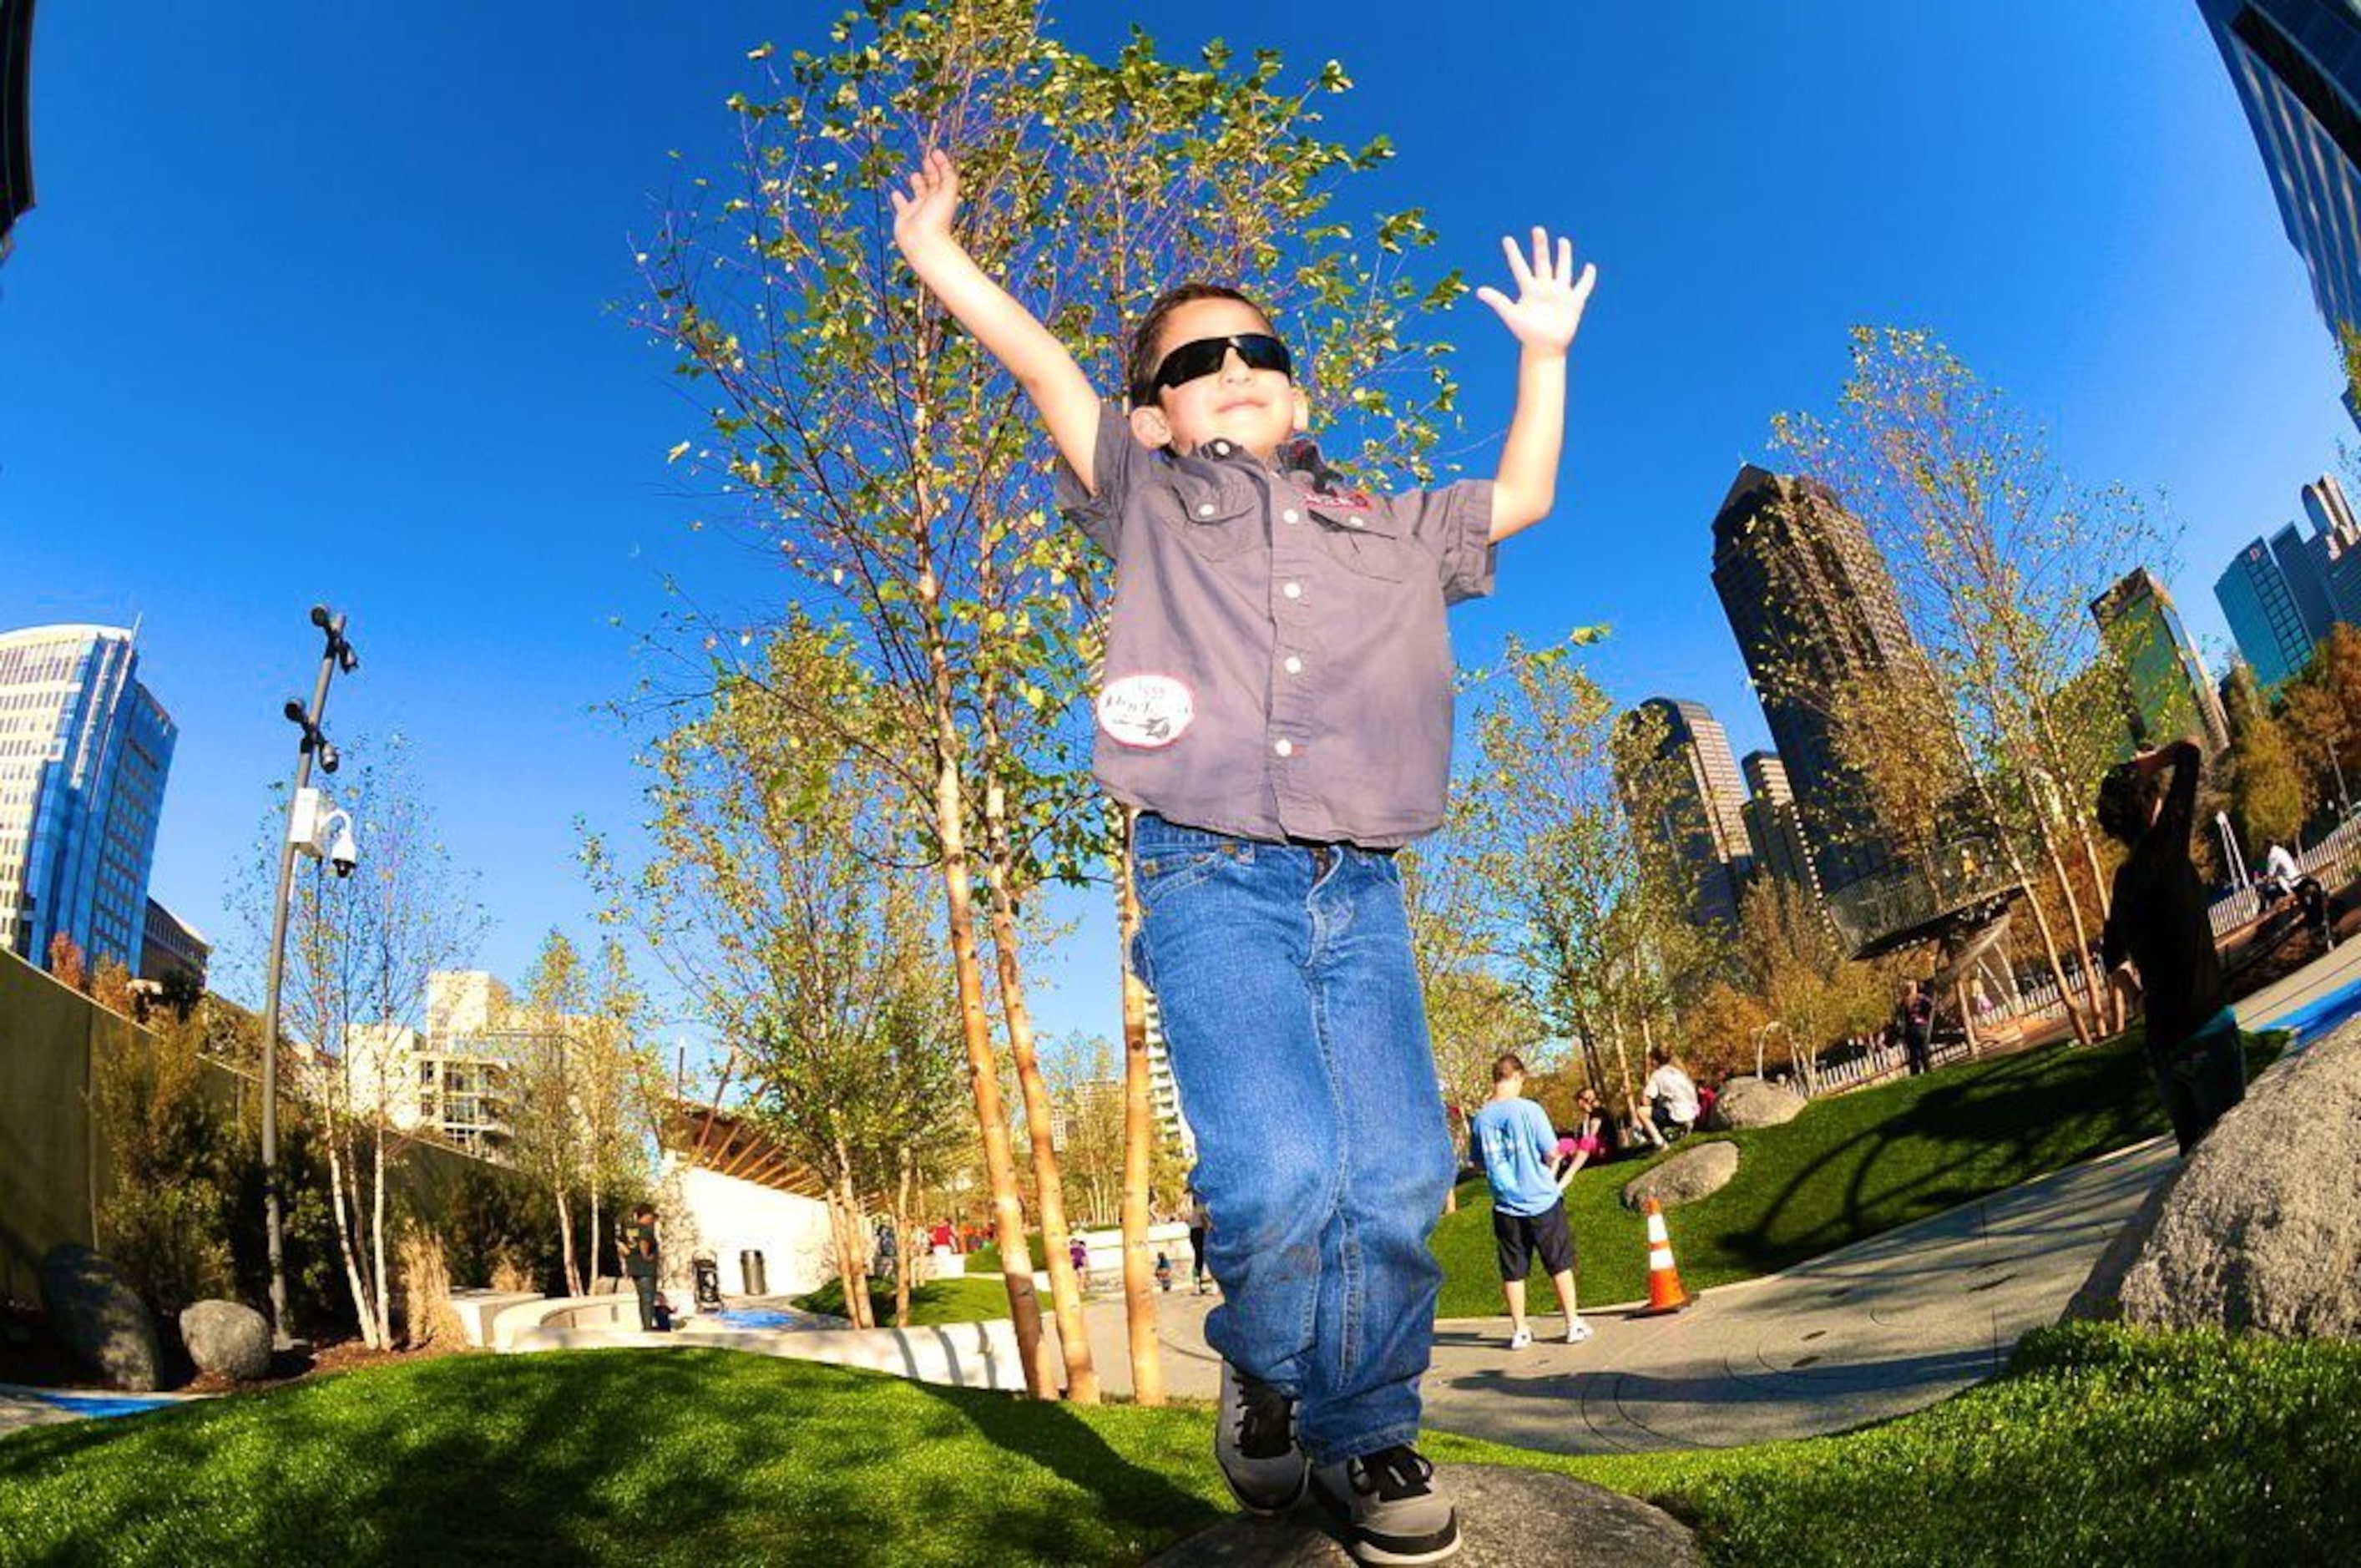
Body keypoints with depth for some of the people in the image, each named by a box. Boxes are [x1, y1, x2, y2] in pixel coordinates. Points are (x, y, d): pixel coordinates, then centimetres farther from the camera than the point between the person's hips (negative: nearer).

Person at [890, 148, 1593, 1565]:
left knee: (1397, 1176, -6)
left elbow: (1523, 498, 37)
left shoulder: (1389, 531, 25)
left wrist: (1544, 353, 39)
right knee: (1277, 1175, -17)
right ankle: (1264, 1378, 15)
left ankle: (1367, 1441, 16)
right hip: (1212, 875, -3)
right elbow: (1045, 367, 16)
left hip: (1359, 889, 3)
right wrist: (939, 253, 23)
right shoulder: (1150, 502, 17)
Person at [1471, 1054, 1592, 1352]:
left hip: (1505, 1206, 3)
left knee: (1513, 1271, 10)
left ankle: (1519, 1330, 15)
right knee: (1560, 1263, 11)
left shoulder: (1481, 1118, -2)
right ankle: (1574, 1325, 17)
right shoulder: (1528, 1109, -13)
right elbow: (1552, 1154, -9)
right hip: (1542, 1201, -3)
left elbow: (1480, 1163, 7)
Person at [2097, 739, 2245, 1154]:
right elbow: (2189, 750, -7)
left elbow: (2113, 957, 25)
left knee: (2195, 1150, 13)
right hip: (2206, 1032, -7)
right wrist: (2150, 764, 9)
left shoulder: (2123, 881, 9)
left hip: (2162, 1043, 7)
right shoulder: (2163, 850, -11)